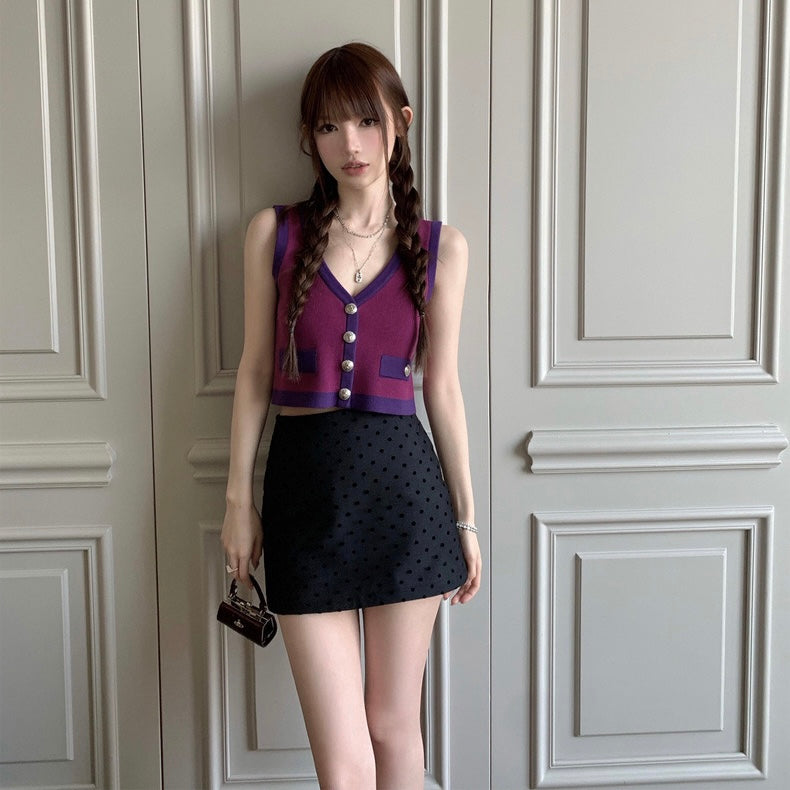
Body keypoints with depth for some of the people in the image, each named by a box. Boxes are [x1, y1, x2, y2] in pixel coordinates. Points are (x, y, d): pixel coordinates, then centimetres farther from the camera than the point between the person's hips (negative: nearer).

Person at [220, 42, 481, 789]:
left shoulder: (440, 247, 2)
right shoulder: (273, 232, 1)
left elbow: (442, 386, 6)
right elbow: (254, 371, 5)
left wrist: (465, 517, 8)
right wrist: (239, 498, 4)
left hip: (404, 482, 1)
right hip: (305, 482, 0)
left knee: (393, 726, 11)